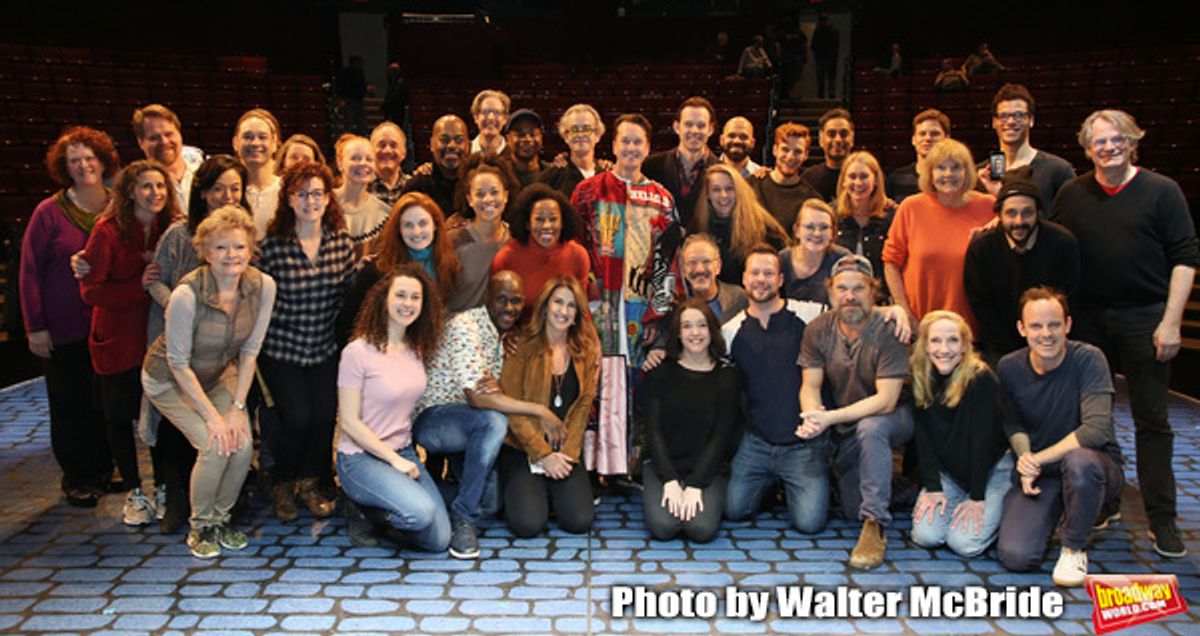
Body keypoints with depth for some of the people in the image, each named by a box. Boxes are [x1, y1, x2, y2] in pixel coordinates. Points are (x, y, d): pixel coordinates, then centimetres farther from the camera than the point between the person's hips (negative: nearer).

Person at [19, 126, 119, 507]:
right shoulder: (49, 212, -7)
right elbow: (29, 272, -5)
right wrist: (35, 327, -7)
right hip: (64, 330, -3)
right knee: (70, 405, 8)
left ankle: (103, 470, 29)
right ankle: (76, 479, 22)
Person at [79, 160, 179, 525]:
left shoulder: (170, 229, 1)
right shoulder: (109, 231, -12)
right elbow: (90, 290, -14)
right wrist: (139, 286, -25)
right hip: (118, 340, -2)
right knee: (119, 418, 7)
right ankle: (134, 491, 24)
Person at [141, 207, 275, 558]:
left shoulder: (263, 286, -19)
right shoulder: (187, 294, -31)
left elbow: (250, 351, -9)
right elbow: (179, 364, -22)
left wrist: (237, 407, -12)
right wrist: (212, 416, -22)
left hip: (220, 374, 4)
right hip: (170, 380, -4)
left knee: (243, 446, -13)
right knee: (214, 446, -20)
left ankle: (220, 518, 13)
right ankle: (200, 526, 4)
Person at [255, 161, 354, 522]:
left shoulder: (342, 242, -1)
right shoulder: (273, 245, -10)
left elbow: (348, 295, 8)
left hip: (326, 348, 3)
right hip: (281, 349, -3)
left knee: (326, 415, -9)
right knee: (297, 418, -13)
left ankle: (309, 483, 19)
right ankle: (282, 485, 17)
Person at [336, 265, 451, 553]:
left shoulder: (417, 349, 5)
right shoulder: (358, 352, -15)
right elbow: (349, 423, -14)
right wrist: (395, 460, -15)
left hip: (404, 452, 6)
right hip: (361, 457, -6)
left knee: (439, 540, -5)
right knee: (421, 513, -29)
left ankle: (374, 508, 18)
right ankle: (360, 508, 0)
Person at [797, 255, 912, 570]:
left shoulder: (888, 331, -22)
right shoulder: (818, 329, -9)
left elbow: (885, 400, -26)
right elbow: (810, 386, -8)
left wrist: (830, 418, -34)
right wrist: (813, 418, -31)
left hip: (891, 418, -4)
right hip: (844, 429, 4)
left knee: (869, 427, -39)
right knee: (852, 509, 4)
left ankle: (875, 527, -30)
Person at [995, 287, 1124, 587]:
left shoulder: (1088, 359, -16)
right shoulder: (1008, 368, -4)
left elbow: (1096, 429, -25)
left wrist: (1037, 459, -22)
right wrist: (1024, 457, -11)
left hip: (1096, 464, -3)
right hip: (1037, 473, 3)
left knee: (1079, 461, -41)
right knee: (1015, 556, -17)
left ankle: (1074, 548, -10)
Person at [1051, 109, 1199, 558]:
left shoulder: (1161, 191, -1)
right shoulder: (1072, 194, 7)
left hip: (1144, 319, -3)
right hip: (1088, 319, 3)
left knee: (1152, 421, 3)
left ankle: (1162, 519, 11)